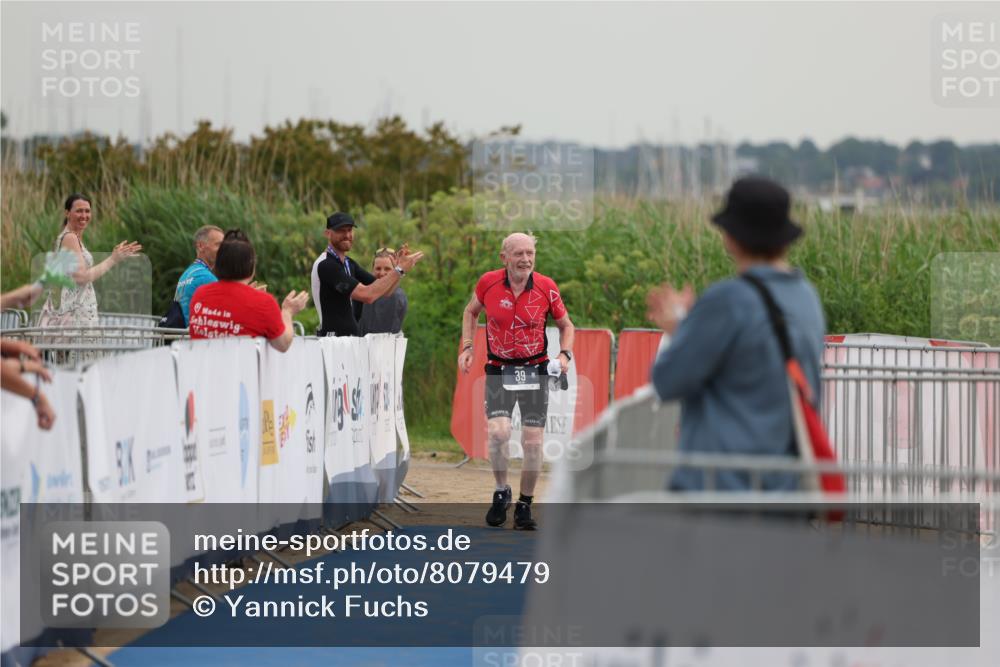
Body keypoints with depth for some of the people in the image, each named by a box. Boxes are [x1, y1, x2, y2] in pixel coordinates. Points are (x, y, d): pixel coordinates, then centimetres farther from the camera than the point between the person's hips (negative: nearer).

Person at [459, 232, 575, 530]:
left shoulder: (546, 287, -7)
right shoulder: (488, 282, -6)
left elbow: (566, 325, 8)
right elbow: (471, 311, 15)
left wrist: (565, 354, -9)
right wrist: (467, 347, 5)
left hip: (535, 370, 1)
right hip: (498, 370, 0)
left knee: (533, 442, -1)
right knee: (498, 433, -20)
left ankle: (524, 506, 17)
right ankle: (501, 492, 5)